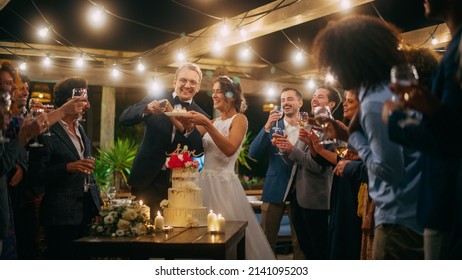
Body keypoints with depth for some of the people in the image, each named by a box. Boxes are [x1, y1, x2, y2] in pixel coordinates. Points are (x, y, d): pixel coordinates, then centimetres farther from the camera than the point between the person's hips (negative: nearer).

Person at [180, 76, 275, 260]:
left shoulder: (239, 119, -4)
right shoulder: (214, 122, 16)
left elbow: (230, 149, -21)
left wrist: (207, 125, -23)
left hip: (224, 183, -6)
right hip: (205, 181, 6)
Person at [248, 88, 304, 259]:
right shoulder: (273, 125, 4)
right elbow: (253, 154, -5)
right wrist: (267, 127, -16)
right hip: (274, 189, 2)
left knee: (300, 243, 8)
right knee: (266, 241, 8)